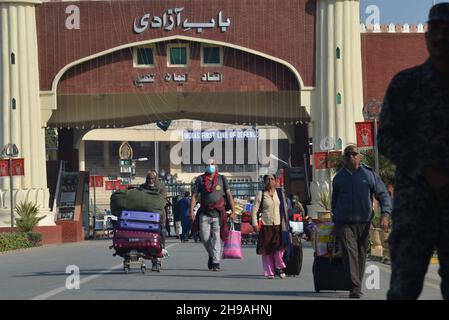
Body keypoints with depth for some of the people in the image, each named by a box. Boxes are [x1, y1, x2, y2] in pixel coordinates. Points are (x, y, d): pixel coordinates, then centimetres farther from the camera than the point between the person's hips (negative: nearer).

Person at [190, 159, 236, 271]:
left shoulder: (222, 179, 6)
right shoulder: (200, 179, 7)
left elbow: (229, 195, 5)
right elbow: (194, 196, 6)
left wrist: (233, 211, -1)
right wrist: (191, 211, -4)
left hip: (218, 214, -1)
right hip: (204, 214, 1)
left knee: (216, 238, -6)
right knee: (205, 238, 2)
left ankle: (216, 262, -3)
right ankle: (211, 255, 28)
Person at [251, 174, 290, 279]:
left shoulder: (280, 193, 11)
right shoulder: (261, 194, 2)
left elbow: (285, 207, 16)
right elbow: (255, 210, 1)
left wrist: (285, 223, 11)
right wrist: (255, 224, -9)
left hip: (278, 225, 1)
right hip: (266, 226, -1)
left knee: (279, 247, -11)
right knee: (266, 250, -2)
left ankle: (279, 267, 10)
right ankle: (269, 272, 6)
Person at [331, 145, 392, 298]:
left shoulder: (369, 174, 4)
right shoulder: (339, 177, 11)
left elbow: (382, 194, 4)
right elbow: (334, 200, 22)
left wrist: (385, 213, -10)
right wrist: (334, 220, 21)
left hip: (364, 222, 0)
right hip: (344, 222, 0)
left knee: (361, 254, 8)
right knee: (349, 252, -14)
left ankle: (358, 285, 22)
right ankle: (355, 287, -20)